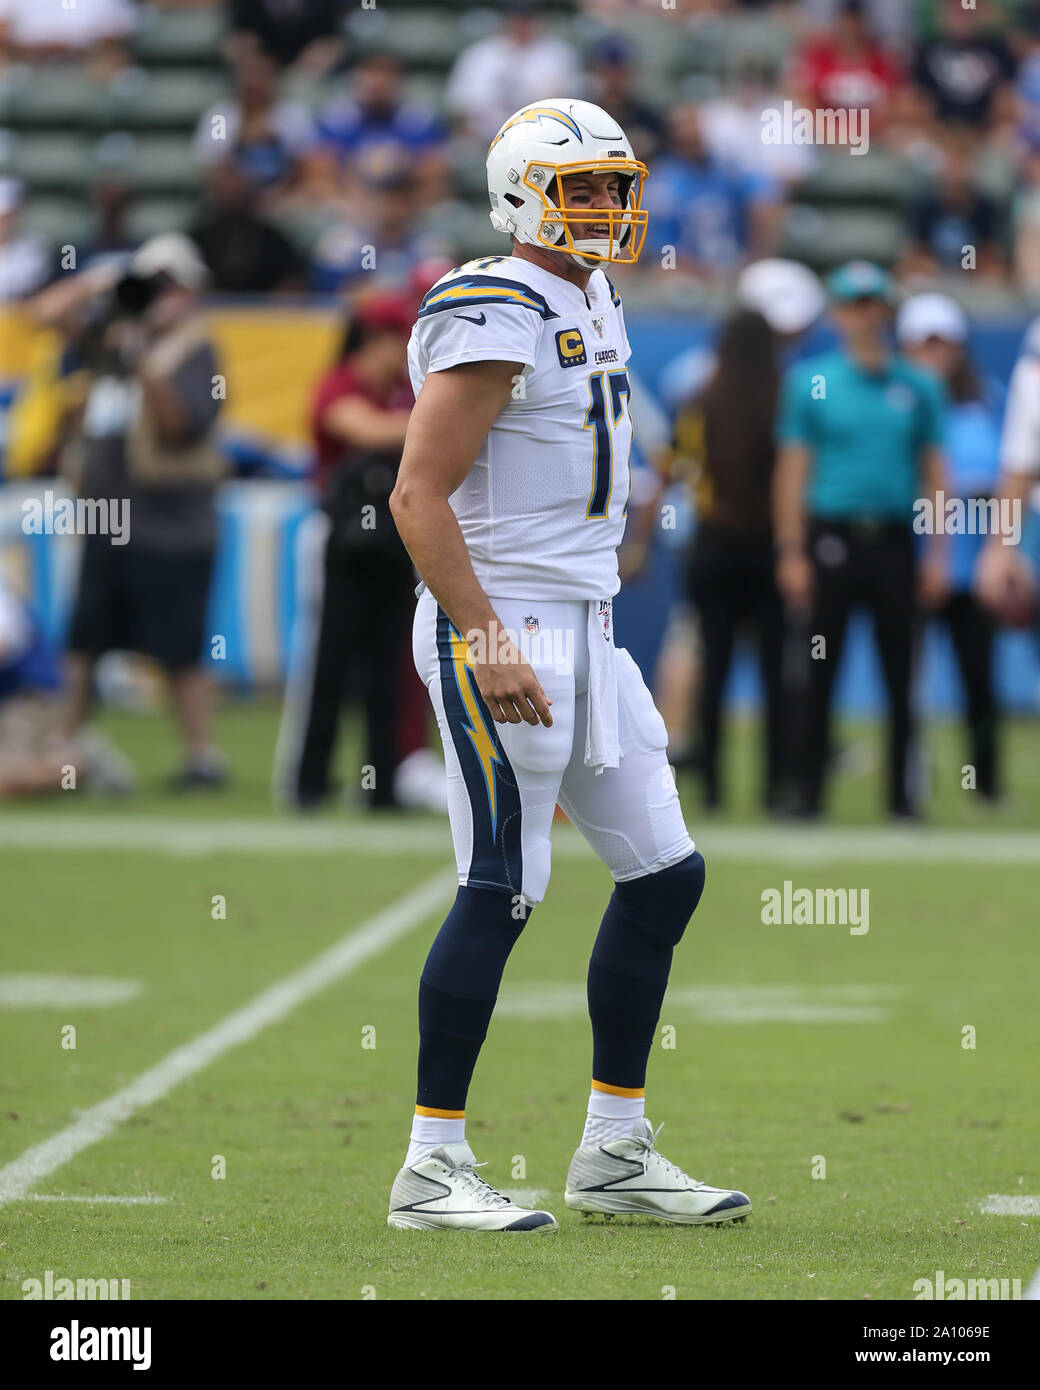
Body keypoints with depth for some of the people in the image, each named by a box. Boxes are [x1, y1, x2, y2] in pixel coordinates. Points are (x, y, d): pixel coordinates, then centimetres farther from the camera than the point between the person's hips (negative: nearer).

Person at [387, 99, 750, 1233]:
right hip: (498, 631, -9)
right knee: (501, 894, -8)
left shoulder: (591, 309, 16)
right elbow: (419, 495, -18)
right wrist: (487, 641, -23)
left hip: (583, 630, 9)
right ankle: (432, 1170, -1)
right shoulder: (496, 317, -13)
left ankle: (614, 1151, 16)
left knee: (665, 876, 8)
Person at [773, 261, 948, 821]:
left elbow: (933, 473, 11)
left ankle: (903, 795, 7)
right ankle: (809, 791, 4)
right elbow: (792, 471, 2)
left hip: (893, 543, 2)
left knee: (900, 674, 2)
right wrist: (791, 553, -4)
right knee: (820, 674, -1)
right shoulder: (810, 383, 4)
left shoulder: (918, 387, 9)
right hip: (832, 538, -2)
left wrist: (936, 555, 4)